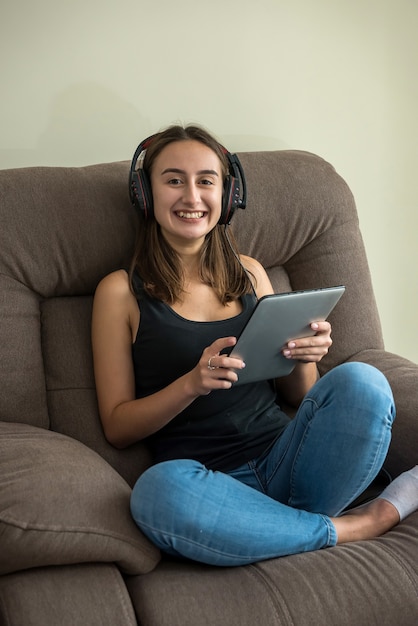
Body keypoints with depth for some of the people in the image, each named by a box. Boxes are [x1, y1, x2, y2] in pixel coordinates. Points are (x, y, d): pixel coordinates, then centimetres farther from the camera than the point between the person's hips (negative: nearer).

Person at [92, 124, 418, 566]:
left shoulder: (249, 273, 14)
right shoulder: (121, 292, 4)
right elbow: (117, 427, 1)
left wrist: (304, 359, -6)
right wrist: (192, 383, -17)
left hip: (282, 460, 2)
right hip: (206, 484, -1)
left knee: (360, 381, -25)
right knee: (158, 489, -38)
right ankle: (354, 527, -17)